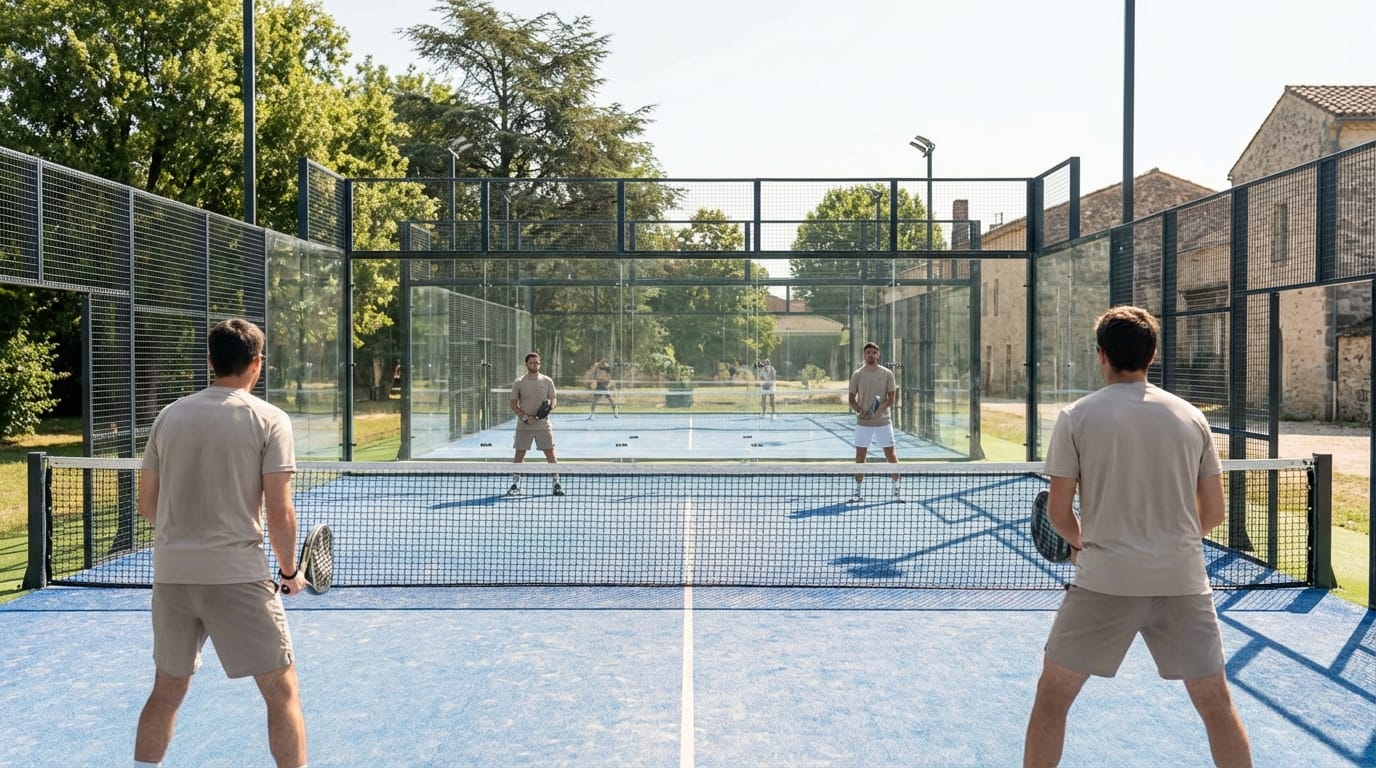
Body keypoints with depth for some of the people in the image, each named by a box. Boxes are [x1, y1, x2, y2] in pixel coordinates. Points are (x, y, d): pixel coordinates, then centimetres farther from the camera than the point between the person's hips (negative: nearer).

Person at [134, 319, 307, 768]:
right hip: (237, 574, -5)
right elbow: (279, 514, -11)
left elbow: (146, 504, 12)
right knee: (282, 690, 5)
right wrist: (290, 571, 4)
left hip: (170, 574, 5)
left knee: (167, 690, 20)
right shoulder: (268, 420, -6)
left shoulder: (169, 415, 7)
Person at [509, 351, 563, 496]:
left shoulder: (547, 381, 4)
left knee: (551, 455, -2)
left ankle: (557, 484, 7)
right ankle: (515, 485, 13)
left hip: (543, 425, 0)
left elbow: (554, 400, 6)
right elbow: (513, 404, 1)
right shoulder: (518, 382, 1)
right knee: (519, 456, 2)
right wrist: (525, 417, -11)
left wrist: (550, 407, -18)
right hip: (523, 426, 0)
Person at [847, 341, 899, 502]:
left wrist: (880, 407, -19)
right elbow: (852, 398, 5)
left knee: (891, 454, 1)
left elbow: (891, 398, -1)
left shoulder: (887, 374, 0)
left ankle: (896, 489, 11)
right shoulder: (857, 374, 2)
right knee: (860, 456, 3)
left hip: (883, 421, -1)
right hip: (863, 423, 1)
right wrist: (859, 410, -14)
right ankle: (858, 491, 13)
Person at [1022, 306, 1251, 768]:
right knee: (1217, 705, 16)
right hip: (1183, 580, 3)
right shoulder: (1191, 417, 5)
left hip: (1105, 580, -2)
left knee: (1052, 696, 13)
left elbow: (1058, 511, -3)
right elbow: (1213, 512, 8)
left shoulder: (1076, 417, -3)